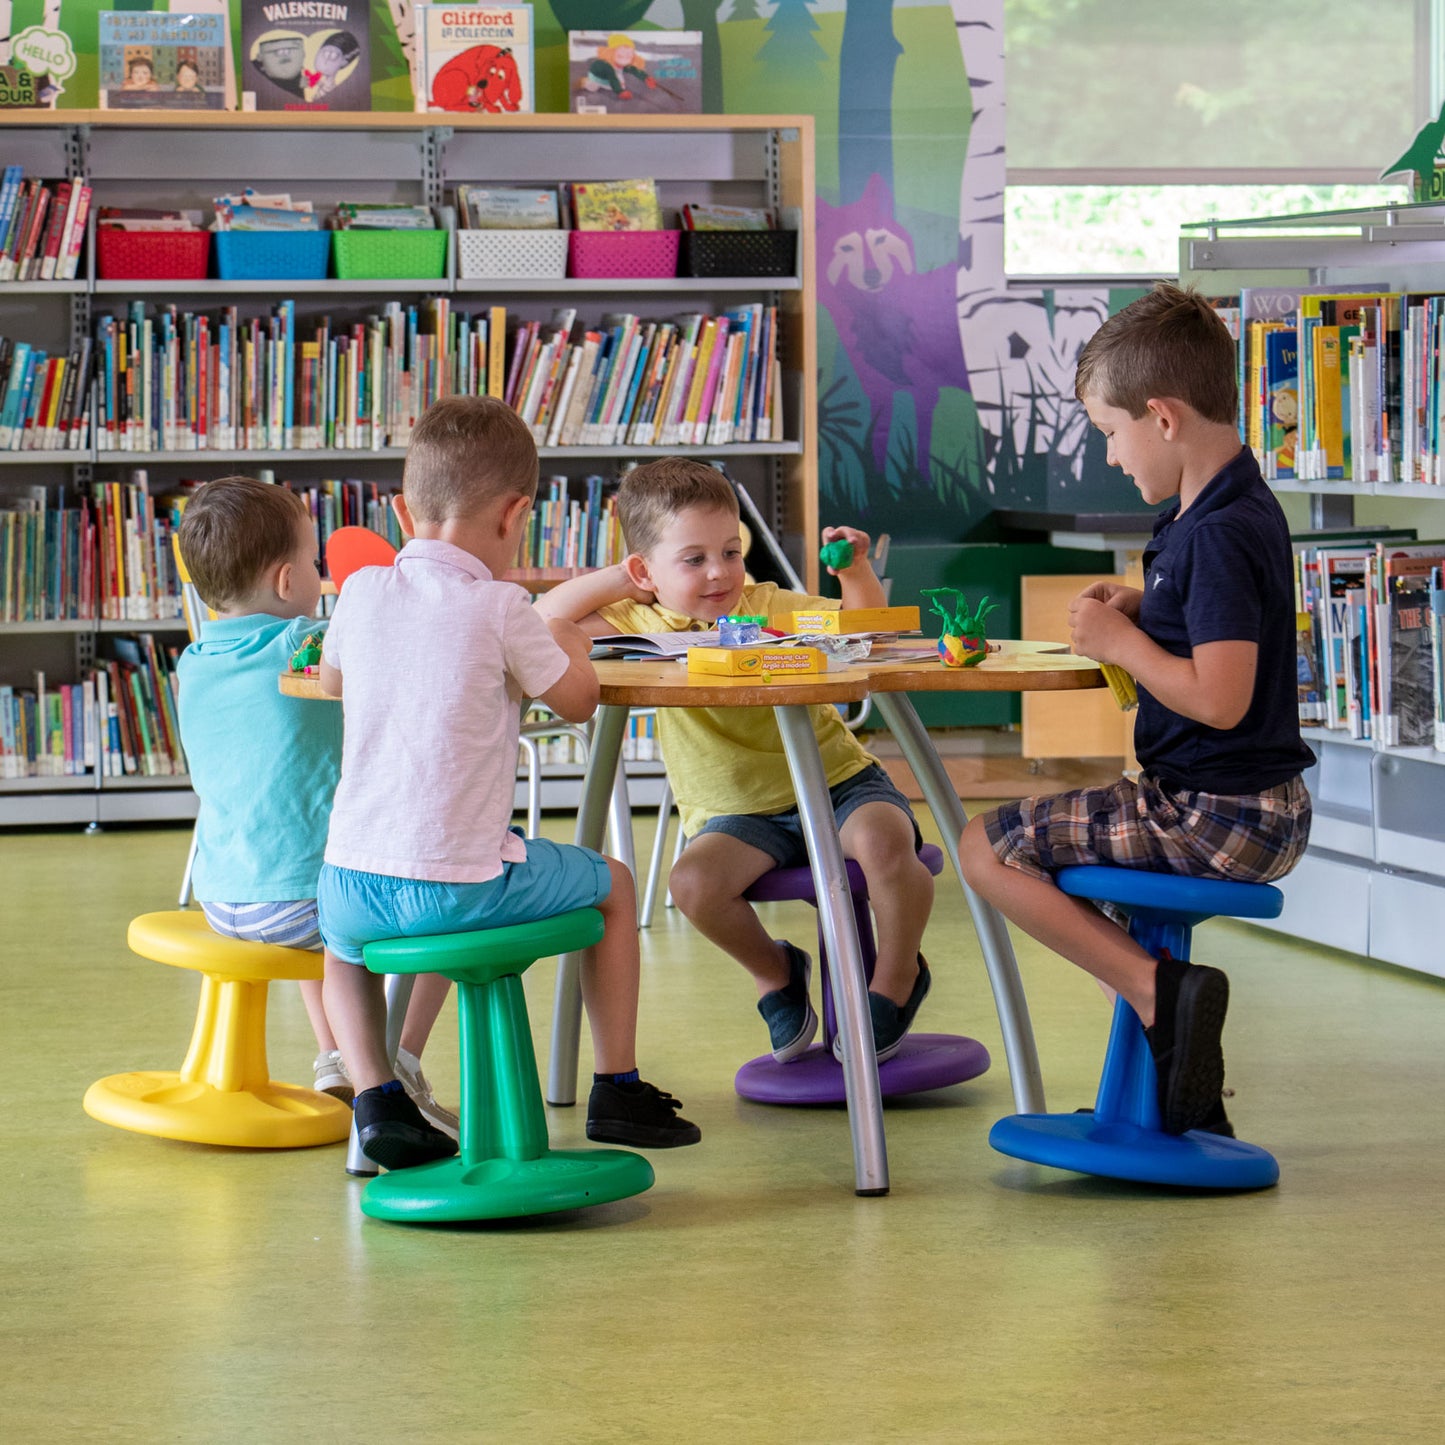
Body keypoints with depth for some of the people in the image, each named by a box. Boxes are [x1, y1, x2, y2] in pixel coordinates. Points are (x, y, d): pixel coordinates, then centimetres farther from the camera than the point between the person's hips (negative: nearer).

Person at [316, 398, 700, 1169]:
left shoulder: (362, 591, 5)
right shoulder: (498, 608, -9)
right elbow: (577, 699, 2)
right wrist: (569, 641, 22)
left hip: (354, 877, 4)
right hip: (462, 885, -4)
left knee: (345, 944, 39)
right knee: (610, 886, 23)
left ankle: (375, 1096, 16)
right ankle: (617, 1089, 26)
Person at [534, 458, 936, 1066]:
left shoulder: (770, 605, -1)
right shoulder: (642, 624, 1)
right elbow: (541, 622, -6)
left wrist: (856, 573, -22)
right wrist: (617, 581, -7)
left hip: (838, 781, -1)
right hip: (736, 813, 1)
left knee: (883, 842, -33)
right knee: (693, 881, -30)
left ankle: (896, 981, -3)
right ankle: (775, 972, 4)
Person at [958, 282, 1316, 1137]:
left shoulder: (1219, 535, -22)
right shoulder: (1243, 506, 10)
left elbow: (1220, 698, -28)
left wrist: (1119, 642, -15)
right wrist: (1142, 610, 11)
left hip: (1217, 815, -10)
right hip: (1271, 813, 10)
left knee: (989, 848, -5)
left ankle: (1162, 991, -14)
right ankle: (1191, 1105, 30)